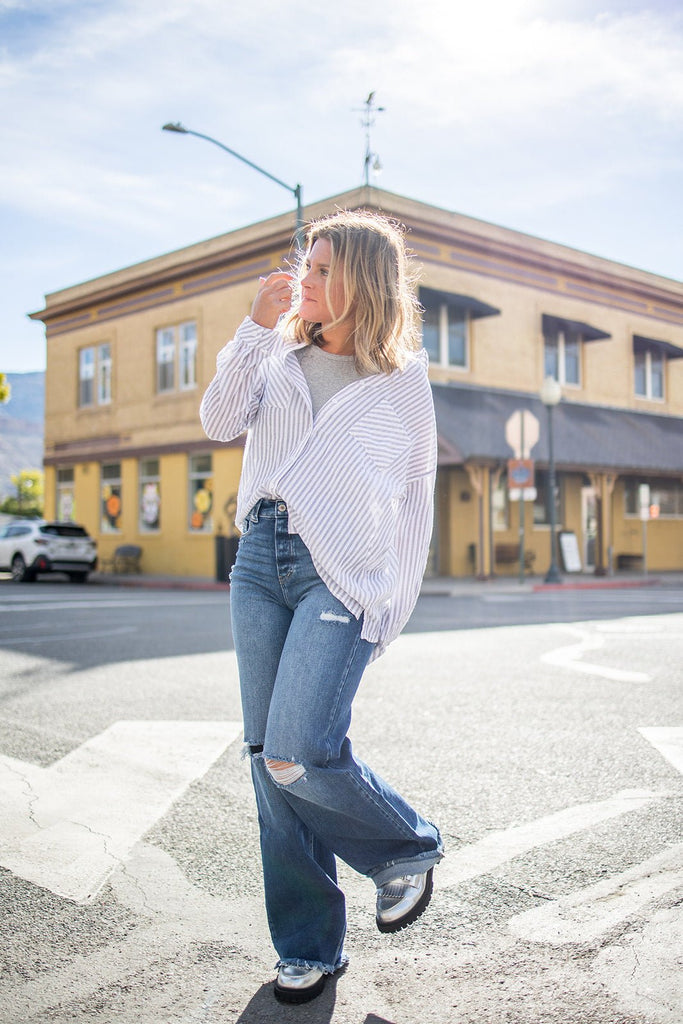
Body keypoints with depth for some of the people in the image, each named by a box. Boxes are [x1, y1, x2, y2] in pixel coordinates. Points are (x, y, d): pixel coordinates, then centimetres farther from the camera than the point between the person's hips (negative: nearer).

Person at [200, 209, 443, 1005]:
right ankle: (307, 946, 18)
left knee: (297, 755, -17)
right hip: (261, 559, 5)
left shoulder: (403, 377, 6)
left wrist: (393, 608, 2)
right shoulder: (282, 356, 16)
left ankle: (407, 849, 14)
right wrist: (257, 326, -4)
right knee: (268, 759, 3)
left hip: (341, 571, -4)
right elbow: (219, 423, 3)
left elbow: (416, 497, 7)